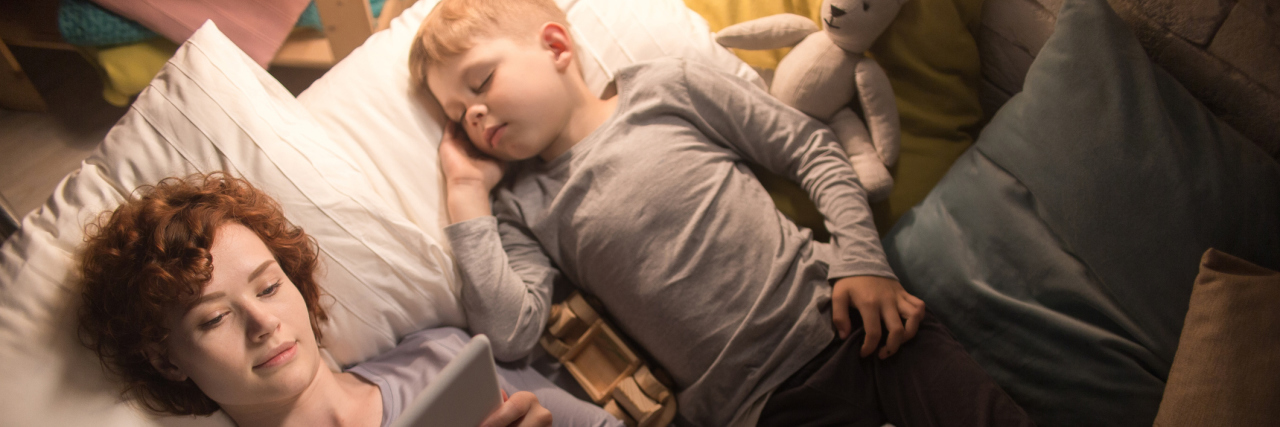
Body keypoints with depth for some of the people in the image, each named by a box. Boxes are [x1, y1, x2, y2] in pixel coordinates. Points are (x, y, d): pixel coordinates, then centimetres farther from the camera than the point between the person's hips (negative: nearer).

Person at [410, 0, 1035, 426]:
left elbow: (812, 148, 8)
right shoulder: (520, 208, 9)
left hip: (851, 327, 0)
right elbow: (509, 333, -7)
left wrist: (861, 262, -5)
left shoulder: (664, 87, 6)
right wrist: (467, 190, -2)